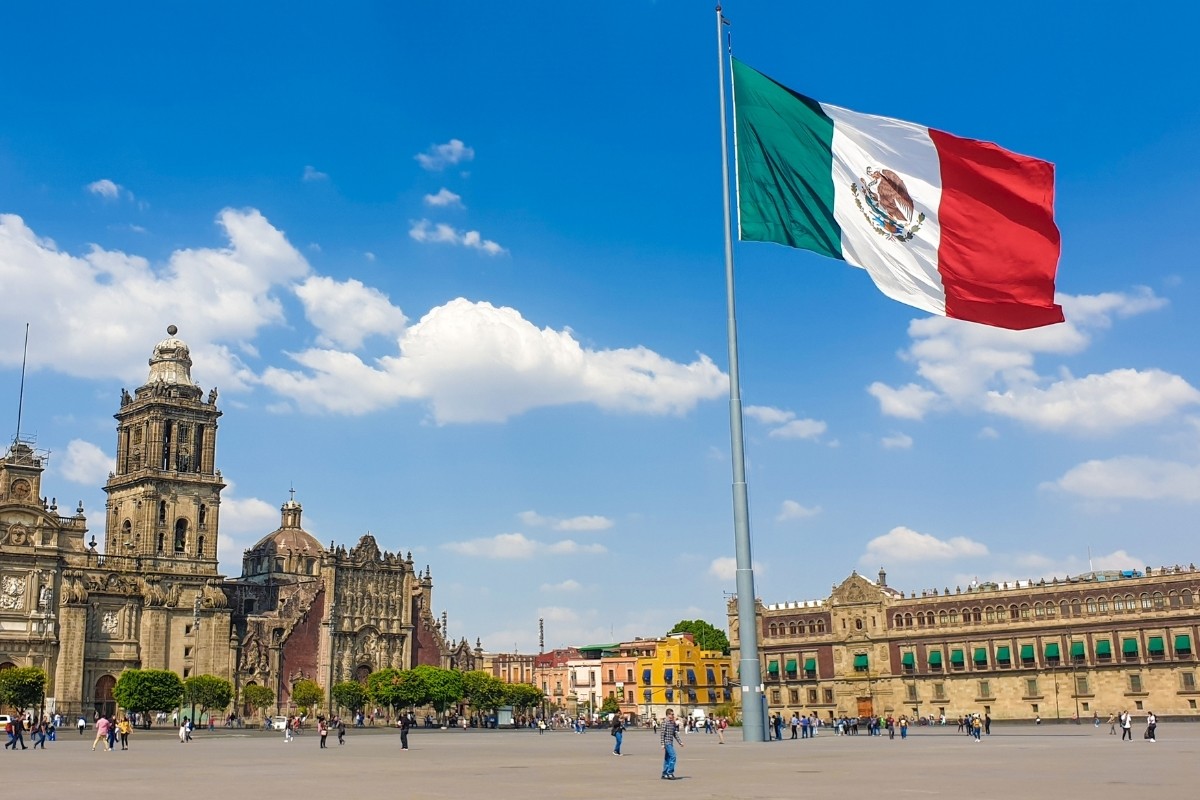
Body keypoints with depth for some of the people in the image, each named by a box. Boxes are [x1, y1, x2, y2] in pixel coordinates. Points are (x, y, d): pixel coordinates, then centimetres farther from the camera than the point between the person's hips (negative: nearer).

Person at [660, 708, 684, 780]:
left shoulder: (673, 723, 14)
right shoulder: (665, 722, -12)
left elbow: (675, 734, 20)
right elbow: (662, 733, -14)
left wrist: (680, 742, 16)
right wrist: (663, 744, -18)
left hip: (670, 743, 9)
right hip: (667, 742, -9)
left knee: (667, 758, 10)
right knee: (672, 756, -14)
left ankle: (665, 774, 15)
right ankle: (670, 773, -10)